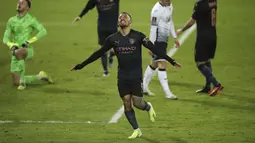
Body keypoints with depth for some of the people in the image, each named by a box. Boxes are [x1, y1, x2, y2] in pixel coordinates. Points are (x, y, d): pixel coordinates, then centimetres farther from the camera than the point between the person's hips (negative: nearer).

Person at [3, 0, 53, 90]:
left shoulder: (31, 19, -2)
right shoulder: (11, 21, 11)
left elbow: (43, 31, -15)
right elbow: (5, 39, 6)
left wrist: (29, 41, -25)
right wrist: (12, 45, -18)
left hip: (27, 51, -6)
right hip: (16, 52, 6)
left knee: (18, 53, -43)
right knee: (16, 83, 2)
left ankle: (22, 81, -29)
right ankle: (40, 77, 27)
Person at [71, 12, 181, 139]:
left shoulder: (138, 36, -6)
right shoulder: (113, 38, 2)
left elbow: (154, 49, -7)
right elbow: (99, 53, 8)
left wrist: (171, 61, -13)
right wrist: (81, 65, 8)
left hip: (136, 76, -3)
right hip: (122, 77, 3)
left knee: (137, 103, -4)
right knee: (126, 103, 1)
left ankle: (148, 107, 32)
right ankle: (136, 130, 13)